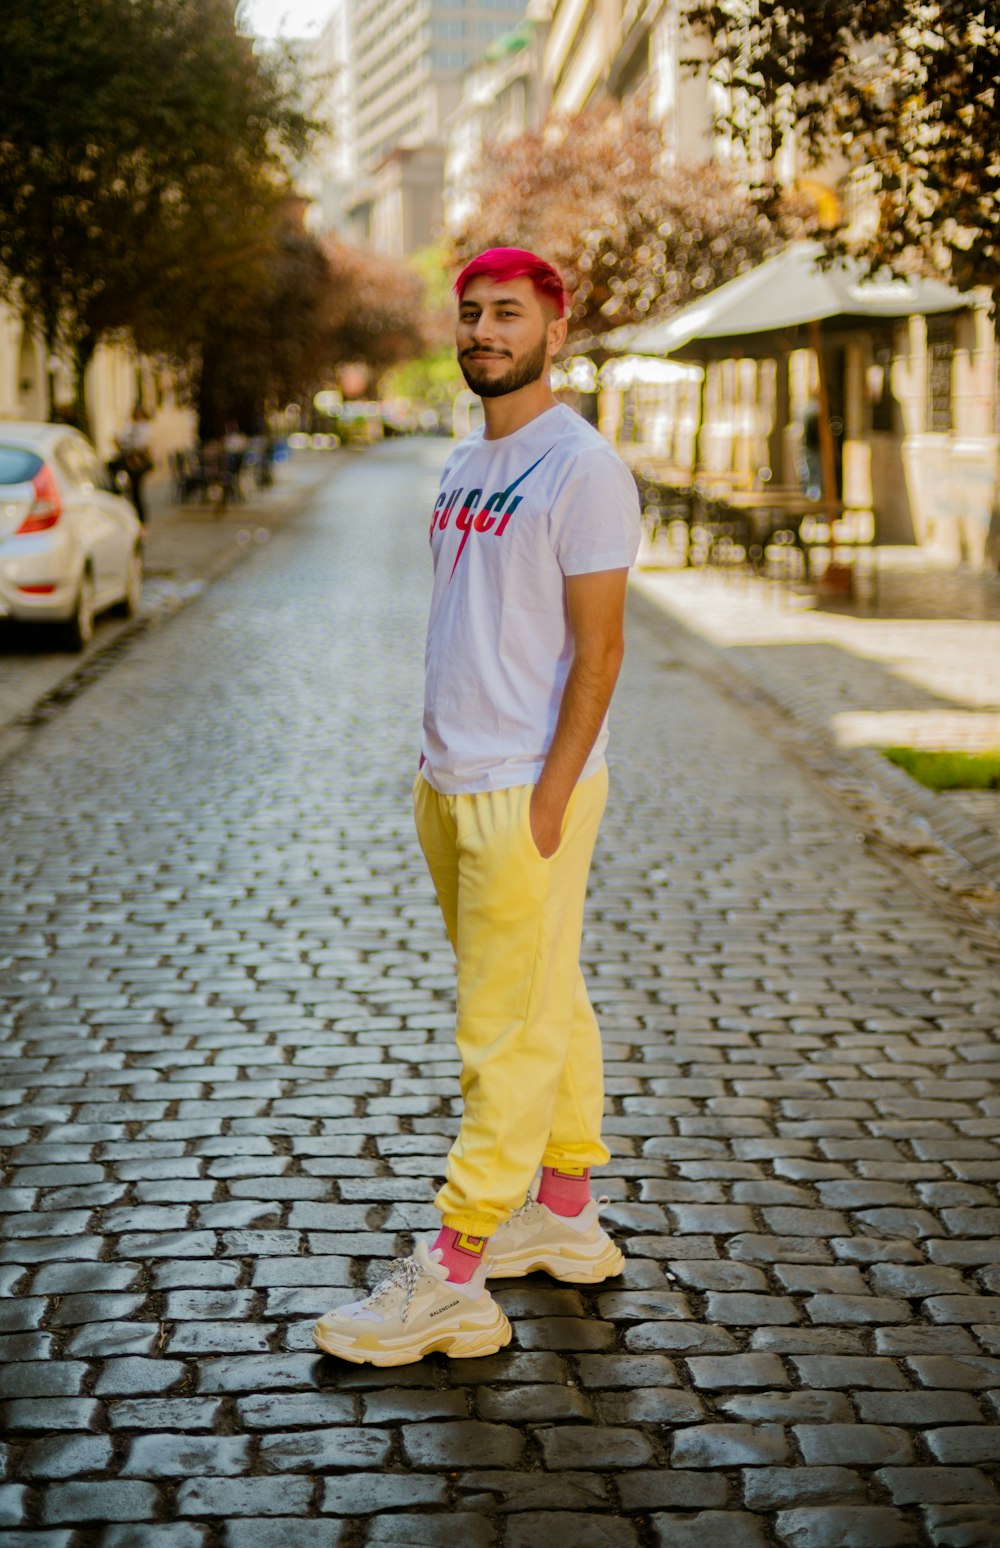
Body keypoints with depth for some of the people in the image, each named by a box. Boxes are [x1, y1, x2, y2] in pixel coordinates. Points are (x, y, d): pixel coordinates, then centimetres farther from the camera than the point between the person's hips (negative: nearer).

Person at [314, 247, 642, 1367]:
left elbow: (597, 648, -15)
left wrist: (545, 802, -19)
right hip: (451, 783, 9)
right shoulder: (466, 465, 15)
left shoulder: (583, 468, -12)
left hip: (528, 792, -9)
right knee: (548, 1010, 16)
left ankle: (451, 1283, -1)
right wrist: (435, 771, 16)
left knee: (506, 1035, -4)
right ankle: (566, 1221, 27)